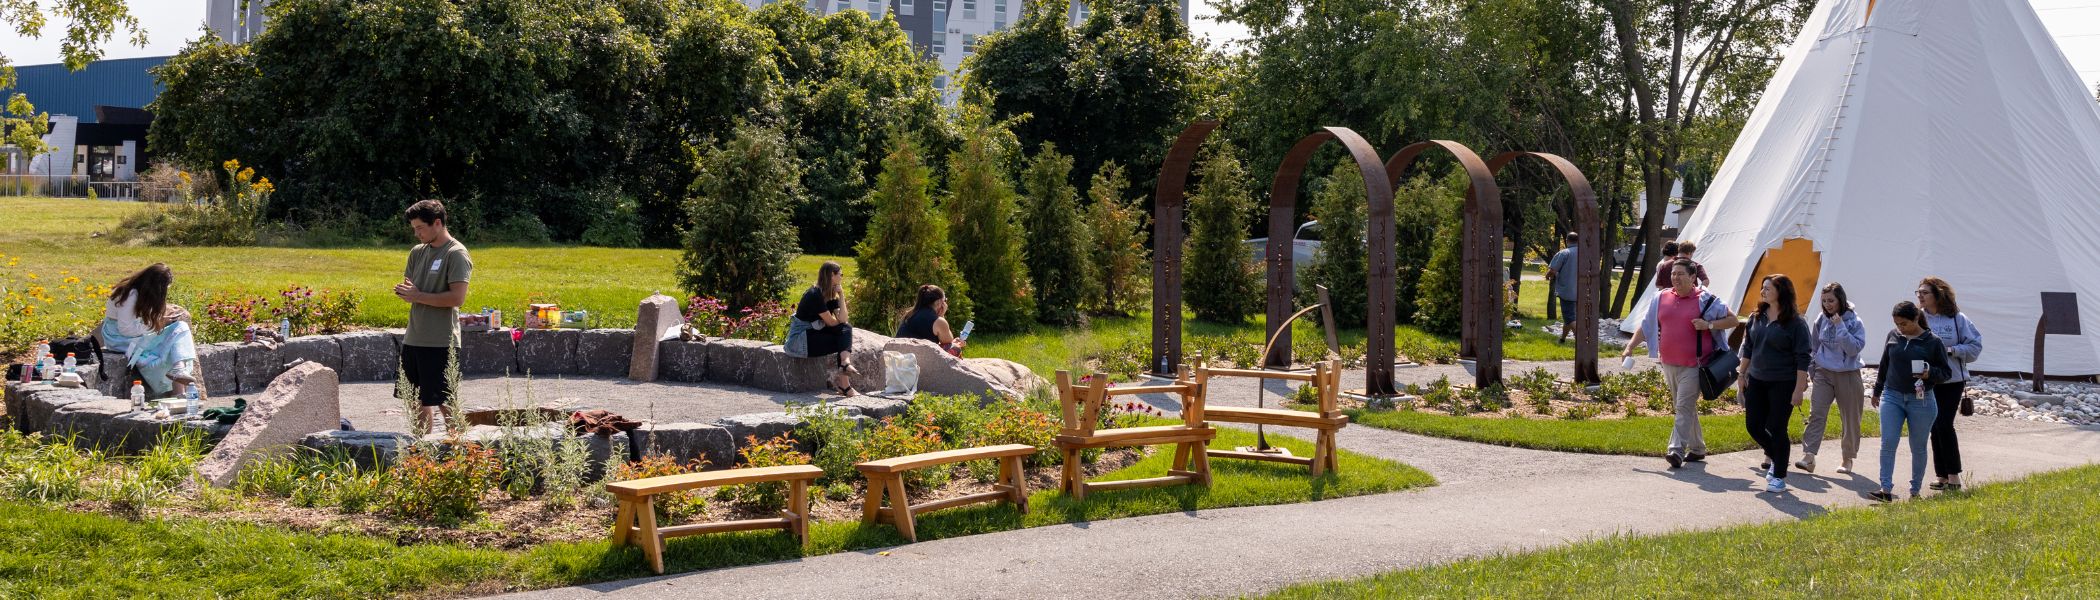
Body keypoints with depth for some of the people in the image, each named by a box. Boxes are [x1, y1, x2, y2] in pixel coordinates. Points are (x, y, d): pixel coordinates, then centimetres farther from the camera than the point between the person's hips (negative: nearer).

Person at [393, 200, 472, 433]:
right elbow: (409, 284, 18)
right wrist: (404, 291, -6)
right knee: (418, 400, 13)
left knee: (445, 402, -3)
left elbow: (457, 297, -19)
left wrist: (418, 296, -15)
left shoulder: (456, 254, -11)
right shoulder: (418, 252, 12)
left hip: (440, 343, -8)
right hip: (413, 339, 8)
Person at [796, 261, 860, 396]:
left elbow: (842, 319, -4)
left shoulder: (831, 295, 9)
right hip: (803, 339, -9)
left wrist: (841, 296, -7)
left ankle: (845, 362, -26)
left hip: (816, 333, 9)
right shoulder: (815, 294, -18)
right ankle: (844, 385, -20)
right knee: (844, 343, -16)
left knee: (847, 328, -9)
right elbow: (830, 322, -15)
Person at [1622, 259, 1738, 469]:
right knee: (1686, 407, 15)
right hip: (1669, 364, 6)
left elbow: (1733, 320, 0)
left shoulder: (1705, 300, -5)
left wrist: (1709, 325, -14)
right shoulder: (1662, 298, 8)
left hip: (1693, 365, -6)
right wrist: (1630, 347, 7)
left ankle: (1677, 450, -19)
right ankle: (1697, 448, 27)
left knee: (1685, 406, -14)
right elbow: (1646, 326, 15)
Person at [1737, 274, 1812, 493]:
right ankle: (1774, 455, 33)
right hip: (1756, 381, 6)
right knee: (1753, 425, 6)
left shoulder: (1795, 323, -11)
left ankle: (1779, 476, 11)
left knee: (1777, 429, -2)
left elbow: (1802, 358, -11)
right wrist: (1742, 375, 13)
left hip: (1782, 384, -6)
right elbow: (1747, 349, 16)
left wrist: (1799, 388, -15)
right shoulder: (1756, 318, 6)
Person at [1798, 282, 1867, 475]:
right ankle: (1808, 457, -20)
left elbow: (1854, 348, -19)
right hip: (1823, 374, 2)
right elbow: (1813, 347, 15)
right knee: (1816, 414, -12)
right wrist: (1812, 371, 15)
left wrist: (1840, 327, -22)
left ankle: (1848, 459, 21)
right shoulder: (1821, 321, 4)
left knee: (1850, 419, 7)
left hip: (1847, 376, -2)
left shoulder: (1854, 322, -7)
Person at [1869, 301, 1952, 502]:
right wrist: (1877, 391, 22)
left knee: (1918, 447, 7)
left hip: (1921, 400, -2)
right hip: (1892, 397, 2)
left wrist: (1930, 373, -20)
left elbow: (1946, 371, 1)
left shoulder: (1933, 342, -4)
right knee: (1888, 443, -9)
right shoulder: (1893, 336, 5)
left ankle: (1915, 490, 19)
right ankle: (1886, 489, -10)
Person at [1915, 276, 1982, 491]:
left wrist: (1951, 349, -13)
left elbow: (1975, 346, 0)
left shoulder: (1957, 319, -3)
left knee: (1944, 425, -12)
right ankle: (1943, 476, 15)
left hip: (1952, 380, -3)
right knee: (1935, 427, 7)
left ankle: (1954, 476, -4)